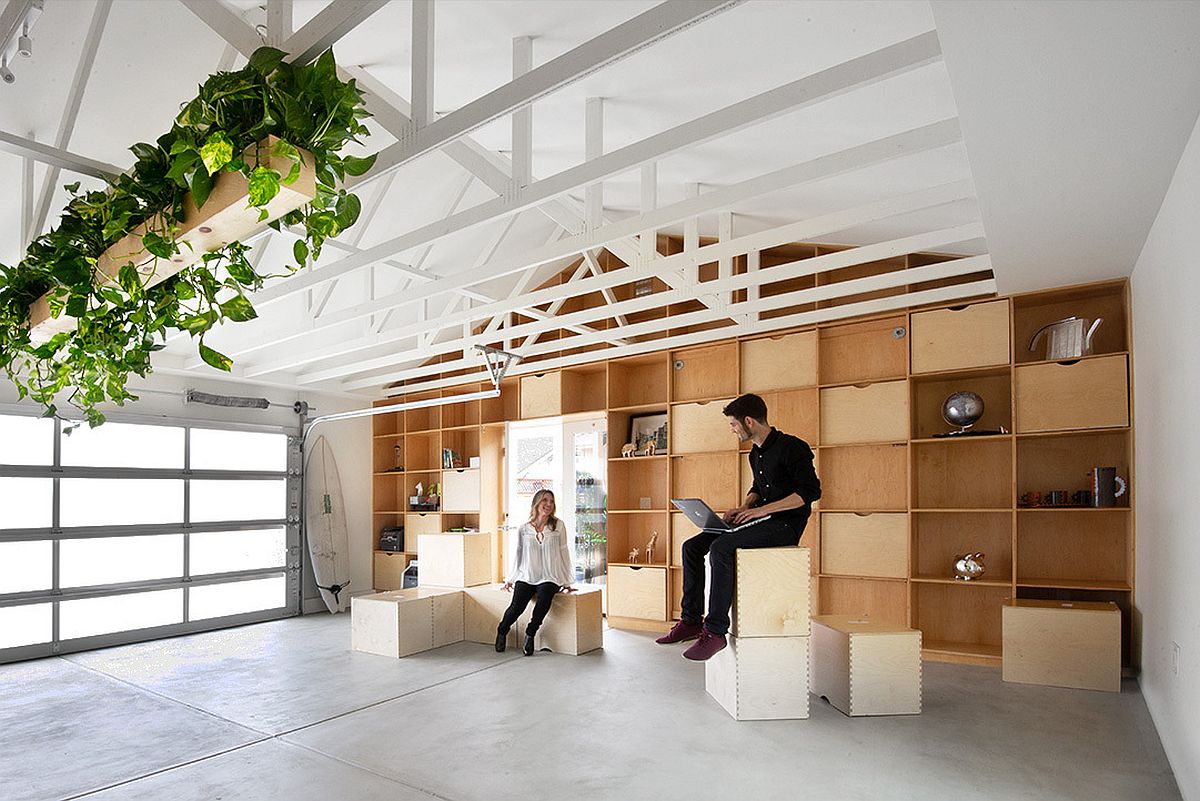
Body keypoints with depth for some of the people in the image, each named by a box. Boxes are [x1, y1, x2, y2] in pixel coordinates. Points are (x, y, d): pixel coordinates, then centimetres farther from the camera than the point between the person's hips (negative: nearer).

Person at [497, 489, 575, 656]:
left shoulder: (558, 526, 4)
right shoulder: (523, 530, 7)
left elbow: (563, 553, 7)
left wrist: (566, 581, 6)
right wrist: (511, 579, 16)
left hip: (549, 578, -1)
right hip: (526, 577, 1)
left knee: (544, 599, -33)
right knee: (517, 606, -23)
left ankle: (530, 634, -10)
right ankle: (502, 631, 8)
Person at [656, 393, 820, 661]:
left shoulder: (792, 447, -13)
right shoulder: (755, 454, 15)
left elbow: (811, 491, -19)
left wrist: (764, 509, -22)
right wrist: (743, 508, 7)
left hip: (786, 524, -9)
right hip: (761, 522, 9)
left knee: (721, 547, -32)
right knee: (692, 547, -2)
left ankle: (715, 631, -25)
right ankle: (691, 621, 3)